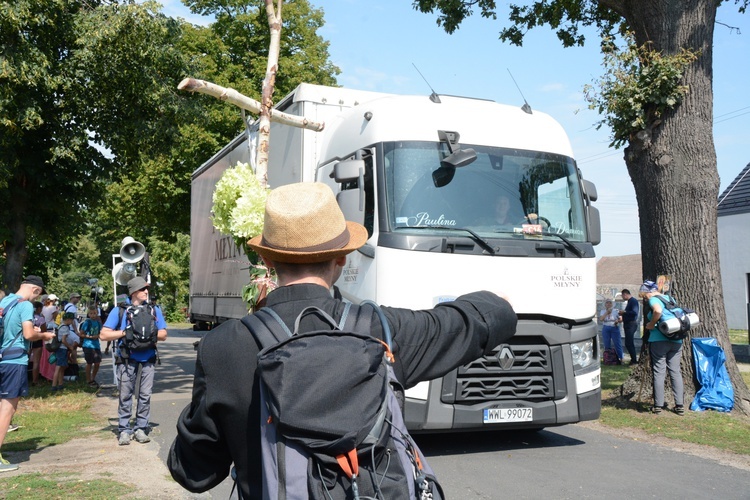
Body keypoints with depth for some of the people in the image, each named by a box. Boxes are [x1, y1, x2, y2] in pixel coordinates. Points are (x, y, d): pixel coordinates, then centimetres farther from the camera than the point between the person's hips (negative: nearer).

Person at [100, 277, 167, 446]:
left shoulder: (154, 310, 9)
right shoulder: (120, 311, 1)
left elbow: (163, 335, 10)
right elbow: (104, 334, -1)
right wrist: (124, 332, -12)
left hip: (147, 360, 2)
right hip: (127, 360, -2)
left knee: (145, 396, 4)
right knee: (125, 396, 2)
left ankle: (141, 428, 13)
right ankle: (124, 430, 10)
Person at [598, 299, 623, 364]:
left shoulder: (615, 311, 7)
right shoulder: (602, 311, 7)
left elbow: (620, 319, 9)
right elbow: (601, 319, -9)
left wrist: (617, 321, -13)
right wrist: (607, 312, -13)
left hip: (615, 328, -1)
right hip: (606, 329, 1)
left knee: (617, 344, -7)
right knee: (607, 345, 2)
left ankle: (619, 359, -2)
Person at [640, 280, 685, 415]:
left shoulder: (653, 299, -6)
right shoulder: (669, 298, 18)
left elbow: (658, 310, -27)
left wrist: (651, 324, -13)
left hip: (659, 339, -7)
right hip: (676, 340, 7)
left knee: (659, 372, 0)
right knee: (675, 372, 9)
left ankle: (658, 405, 4)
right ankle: (680, 405, 8)